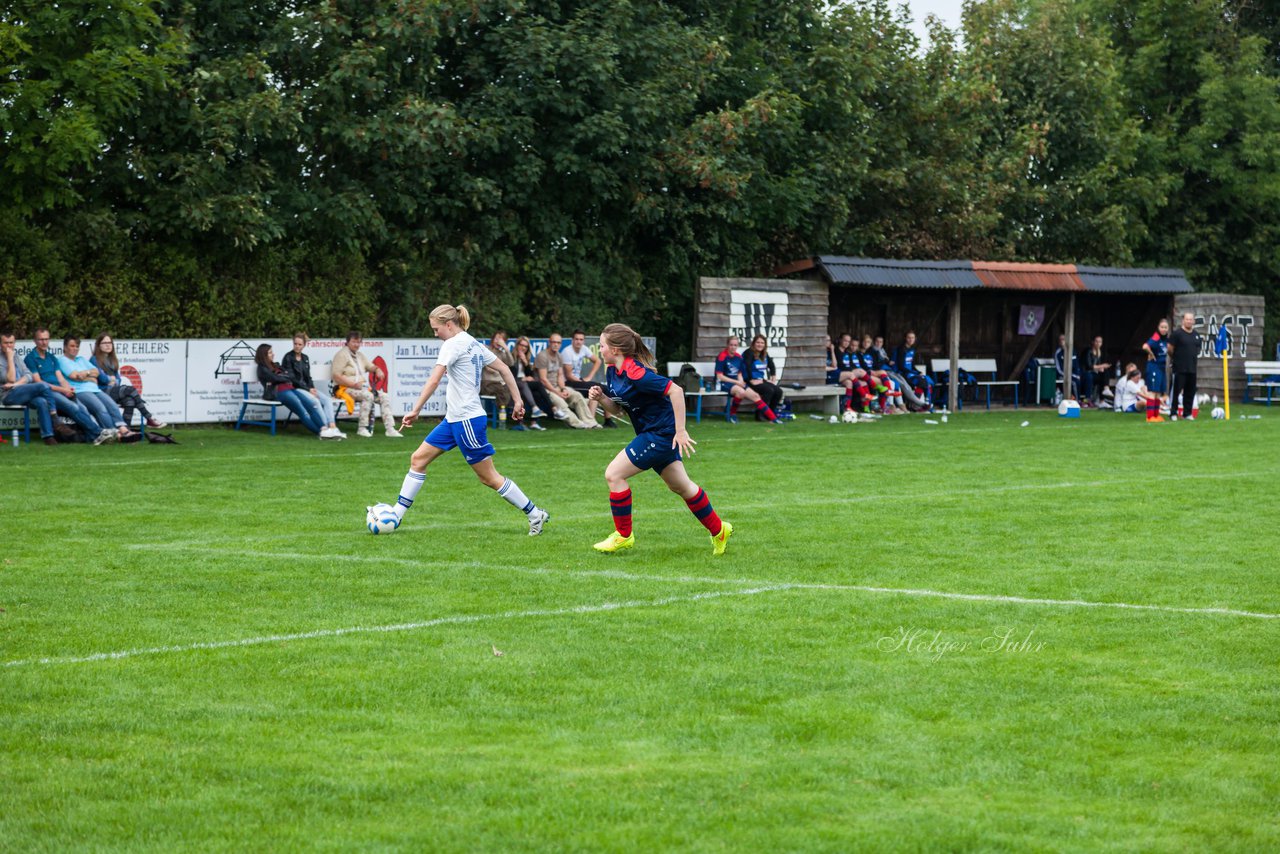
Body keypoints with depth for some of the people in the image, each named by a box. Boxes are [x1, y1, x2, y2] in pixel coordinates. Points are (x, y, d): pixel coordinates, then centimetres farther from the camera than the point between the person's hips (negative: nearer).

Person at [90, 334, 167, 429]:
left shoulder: (113, 360, 22)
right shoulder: (94, 360, 0)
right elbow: (102, 378, -11)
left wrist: (114, 381, -4)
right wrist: (111, 379, 6)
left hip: (113, 390, 7)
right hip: (103, 392, -7)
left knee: (129, 399, -27)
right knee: (130, 390, -26)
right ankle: (150, 419, -25)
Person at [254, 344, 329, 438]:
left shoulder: (275, 365, 30)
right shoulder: (262, 369, 8)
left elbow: (291, 375, 20)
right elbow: (275, 379, -7)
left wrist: (282, 376, 3)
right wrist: (286, 377, 9)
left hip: (291, 388, 7)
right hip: (278, 392, -7)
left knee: (313, 403, -19)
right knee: (303, 412, -25)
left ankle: (323, 429, -30)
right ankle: (319, 432, -30)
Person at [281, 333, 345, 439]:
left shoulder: (305, 358, 18)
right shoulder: (288, 358, -3)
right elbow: (291, 378, -10)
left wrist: (312, 388, -1)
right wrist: (308, 389, -14)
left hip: (306, 388, 7)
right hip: (293, 389, -7)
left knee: (327, 399, -19)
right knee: (315, 400, -31)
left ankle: (332, 427, -33)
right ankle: (324, 428, -33)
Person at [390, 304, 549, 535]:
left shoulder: (453, 344, -15)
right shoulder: (473, 343, 12)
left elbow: (434, 380, -25)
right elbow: (504, 368, 14)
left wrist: (415, 411, -25)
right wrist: (517, 400, 17)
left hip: (467, 420, -10)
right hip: (454, 419, 10)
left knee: (489, 478, -1)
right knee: (418, 459, 8)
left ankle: (535, 515, 8)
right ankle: (397, 514, 10)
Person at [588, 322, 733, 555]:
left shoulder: (635, 373, -25)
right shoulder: (612, 371, 3)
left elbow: (675, 391, -28)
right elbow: (616, 406, 15)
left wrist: (680, 430, -27)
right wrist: (601, 398, -7)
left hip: (662, 433, -10)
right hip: (652, 433, 10)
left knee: (613, 475, -10)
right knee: (680, 486, 20)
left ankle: (623, 535, 3)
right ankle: (718, 530, 33)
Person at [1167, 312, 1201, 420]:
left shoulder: (1196, 335, 13)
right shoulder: (1176, 333, -7)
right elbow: (1170, 348, -8)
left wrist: (1193, 356, 14)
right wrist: (1176, 357, 3)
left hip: (1192, 369, 6)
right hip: (1179, 369, -6)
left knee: (1190, 392, 8)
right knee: (1175, 390, -5)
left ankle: (1187, 413, 17)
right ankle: (1173, 413, 0)